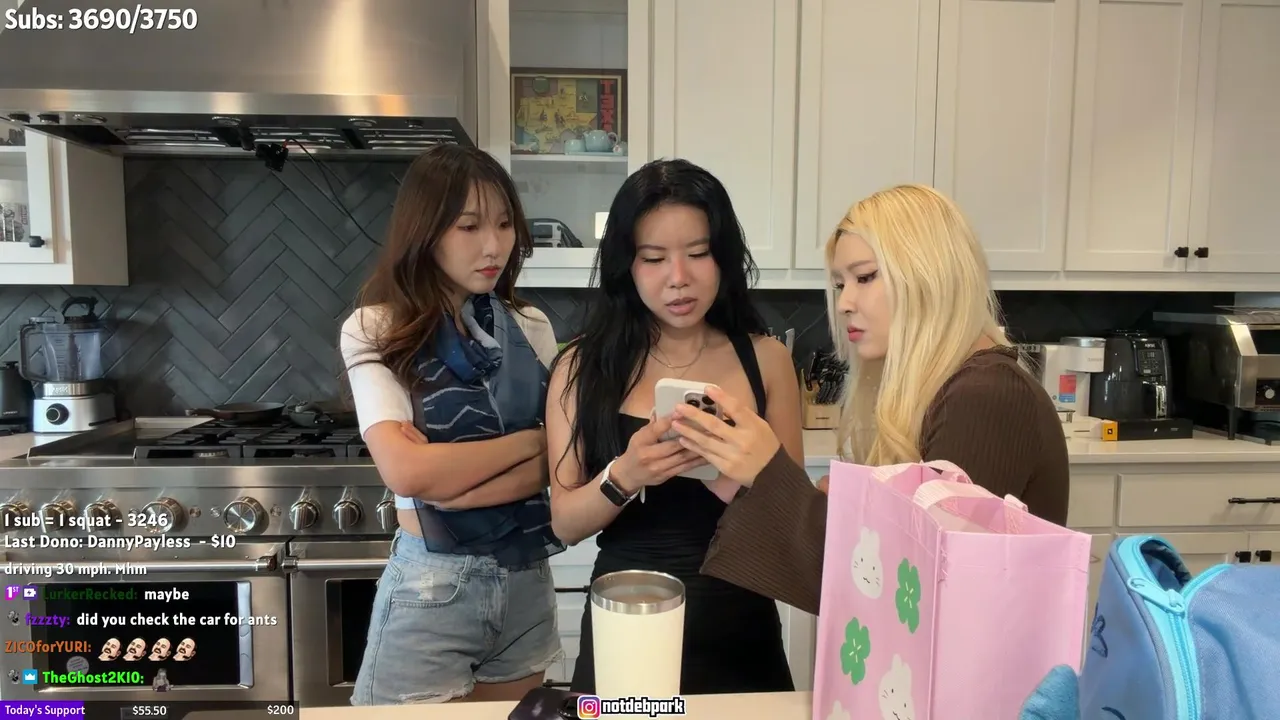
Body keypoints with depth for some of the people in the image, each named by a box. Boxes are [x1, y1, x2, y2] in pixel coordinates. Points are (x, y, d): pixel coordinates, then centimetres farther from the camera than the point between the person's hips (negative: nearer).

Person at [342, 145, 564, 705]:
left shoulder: (531, 328, 2)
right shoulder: (376, 330, -10)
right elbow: (407, 471, -21)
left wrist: (451, 485, -19)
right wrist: (530, 439, -11)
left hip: (527, 580, 5)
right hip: (431, 586, -4)